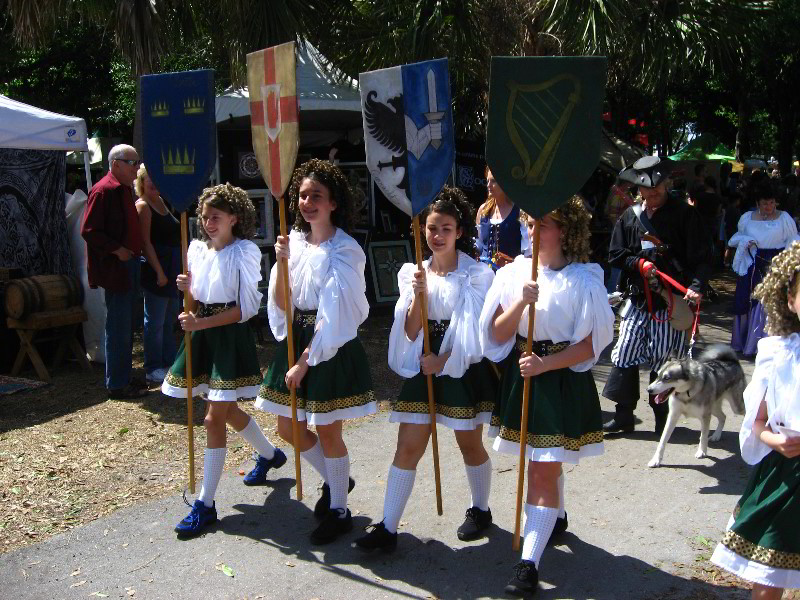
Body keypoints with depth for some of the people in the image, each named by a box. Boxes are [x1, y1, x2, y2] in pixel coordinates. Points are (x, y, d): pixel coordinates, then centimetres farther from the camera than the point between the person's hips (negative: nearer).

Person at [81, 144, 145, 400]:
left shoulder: (124, 189, 15)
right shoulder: (104, 190, -14)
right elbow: (88, 230, -19)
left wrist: (132, 250, 12)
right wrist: (117, 250, -19)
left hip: (128, 264, 10)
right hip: (115, 267, -10)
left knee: (124, 327, 16)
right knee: (119, 328, -4)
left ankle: (123, 378, 25)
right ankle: (117, 385, 4)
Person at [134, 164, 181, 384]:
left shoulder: (161, 201, 14)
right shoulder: (143, 206, -11)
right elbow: (146, 242, -17)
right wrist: (159, 272, -21)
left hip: (171, 268, 9)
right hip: (156, 269, -9)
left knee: (169, 319, 16)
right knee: (155, 321, -2)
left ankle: (169, 361, 27)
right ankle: (153, 369, 7)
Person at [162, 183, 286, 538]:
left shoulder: (245, 252, -12)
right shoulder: (196, 249, 6)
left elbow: (246, 308, -15)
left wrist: (202, 323, -21)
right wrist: (186, 289, -7)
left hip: (231, 337, -7)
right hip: (202, 334, 7)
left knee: (214, 418, -7)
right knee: (226, 410, 20)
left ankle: (205, 504, 2)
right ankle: (269, 454, 47)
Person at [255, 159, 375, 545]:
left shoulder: (343, 251, -14)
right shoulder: (294, 242, 4)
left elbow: (334, 317, -16)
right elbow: (282, 305, 0)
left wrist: (306, 361, -15)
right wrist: (281, 262, -15)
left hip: (332, 349, -7)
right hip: (296, 342, 7)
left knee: (327, 431, 3)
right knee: (289, 429, 13)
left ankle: (338, 510, 23)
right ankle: (335, 480, 38)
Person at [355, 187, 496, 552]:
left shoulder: (476, 274, -6)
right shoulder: (414, 273, 5)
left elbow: (475, 334, -8)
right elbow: (410, 332, 0)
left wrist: (442, 361, -12)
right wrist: (418, 294, -15)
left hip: (464, 368, -3)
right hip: (424, 367, 3)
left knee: (470, 444, 13)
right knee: (407, 448, 1)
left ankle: (480, 510, 36)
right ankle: (388, 528, 5)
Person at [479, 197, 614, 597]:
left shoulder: (584, 279, -11)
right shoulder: (514, 273, 0)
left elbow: (590, 345, -11)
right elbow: (497, 333, -5)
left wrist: (545, 364, -22)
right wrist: (521, 302, -22)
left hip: (562, 380, -5)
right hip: (521, 375, 5)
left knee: (544, 470, -6)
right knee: (541, 462, 21)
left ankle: (529, 563, -4)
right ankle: (556, 518, 48)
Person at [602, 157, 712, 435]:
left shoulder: (684, 214, -2)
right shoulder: (630, 216, 10)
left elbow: (702, 257, -6)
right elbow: (616, 255, 11)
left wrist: (696, 286, -21)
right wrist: (638, 263, -7)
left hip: (672, 300, -4)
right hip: (637, 299, 4)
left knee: (664, 359, 1)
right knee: (624, 354, 2)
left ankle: (662, 417, 17)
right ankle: (624, 415, 14)